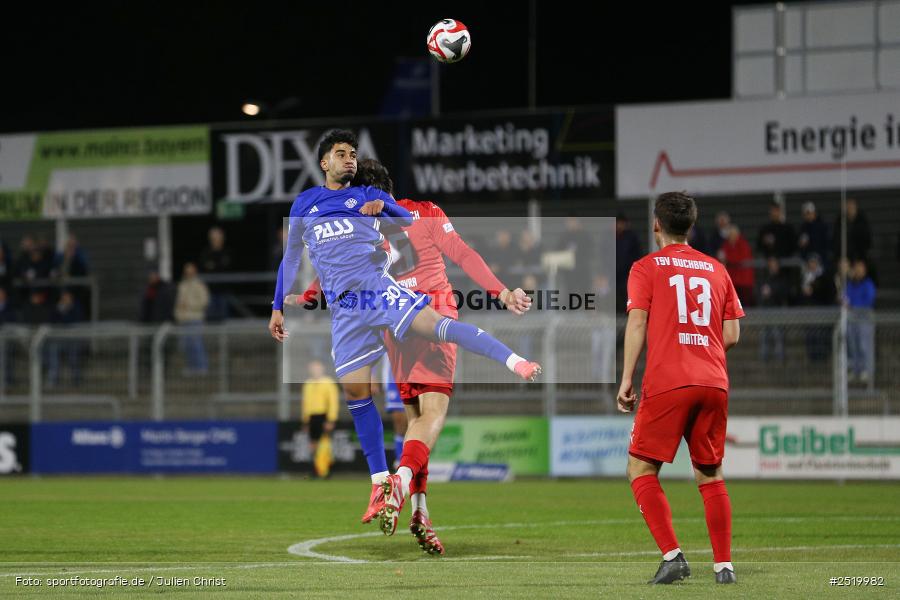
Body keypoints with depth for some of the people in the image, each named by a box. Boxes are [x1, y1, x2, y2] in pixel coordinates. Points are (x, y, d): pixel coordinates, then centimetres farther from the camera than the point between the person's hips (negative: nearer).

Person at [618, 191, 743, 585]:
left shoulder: (646, 268, 5)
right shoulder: (716, 270, 16)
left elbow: (637, 322, -6)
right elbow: (732, 335, 12)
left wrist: (626, 379, -5)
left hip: (667, 383, -4)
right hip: (714, 383, 4)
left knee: (641, 469, 3)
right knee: (710, 474, 13)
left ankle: (672, 555, -12)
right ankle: (724, 564, 8)